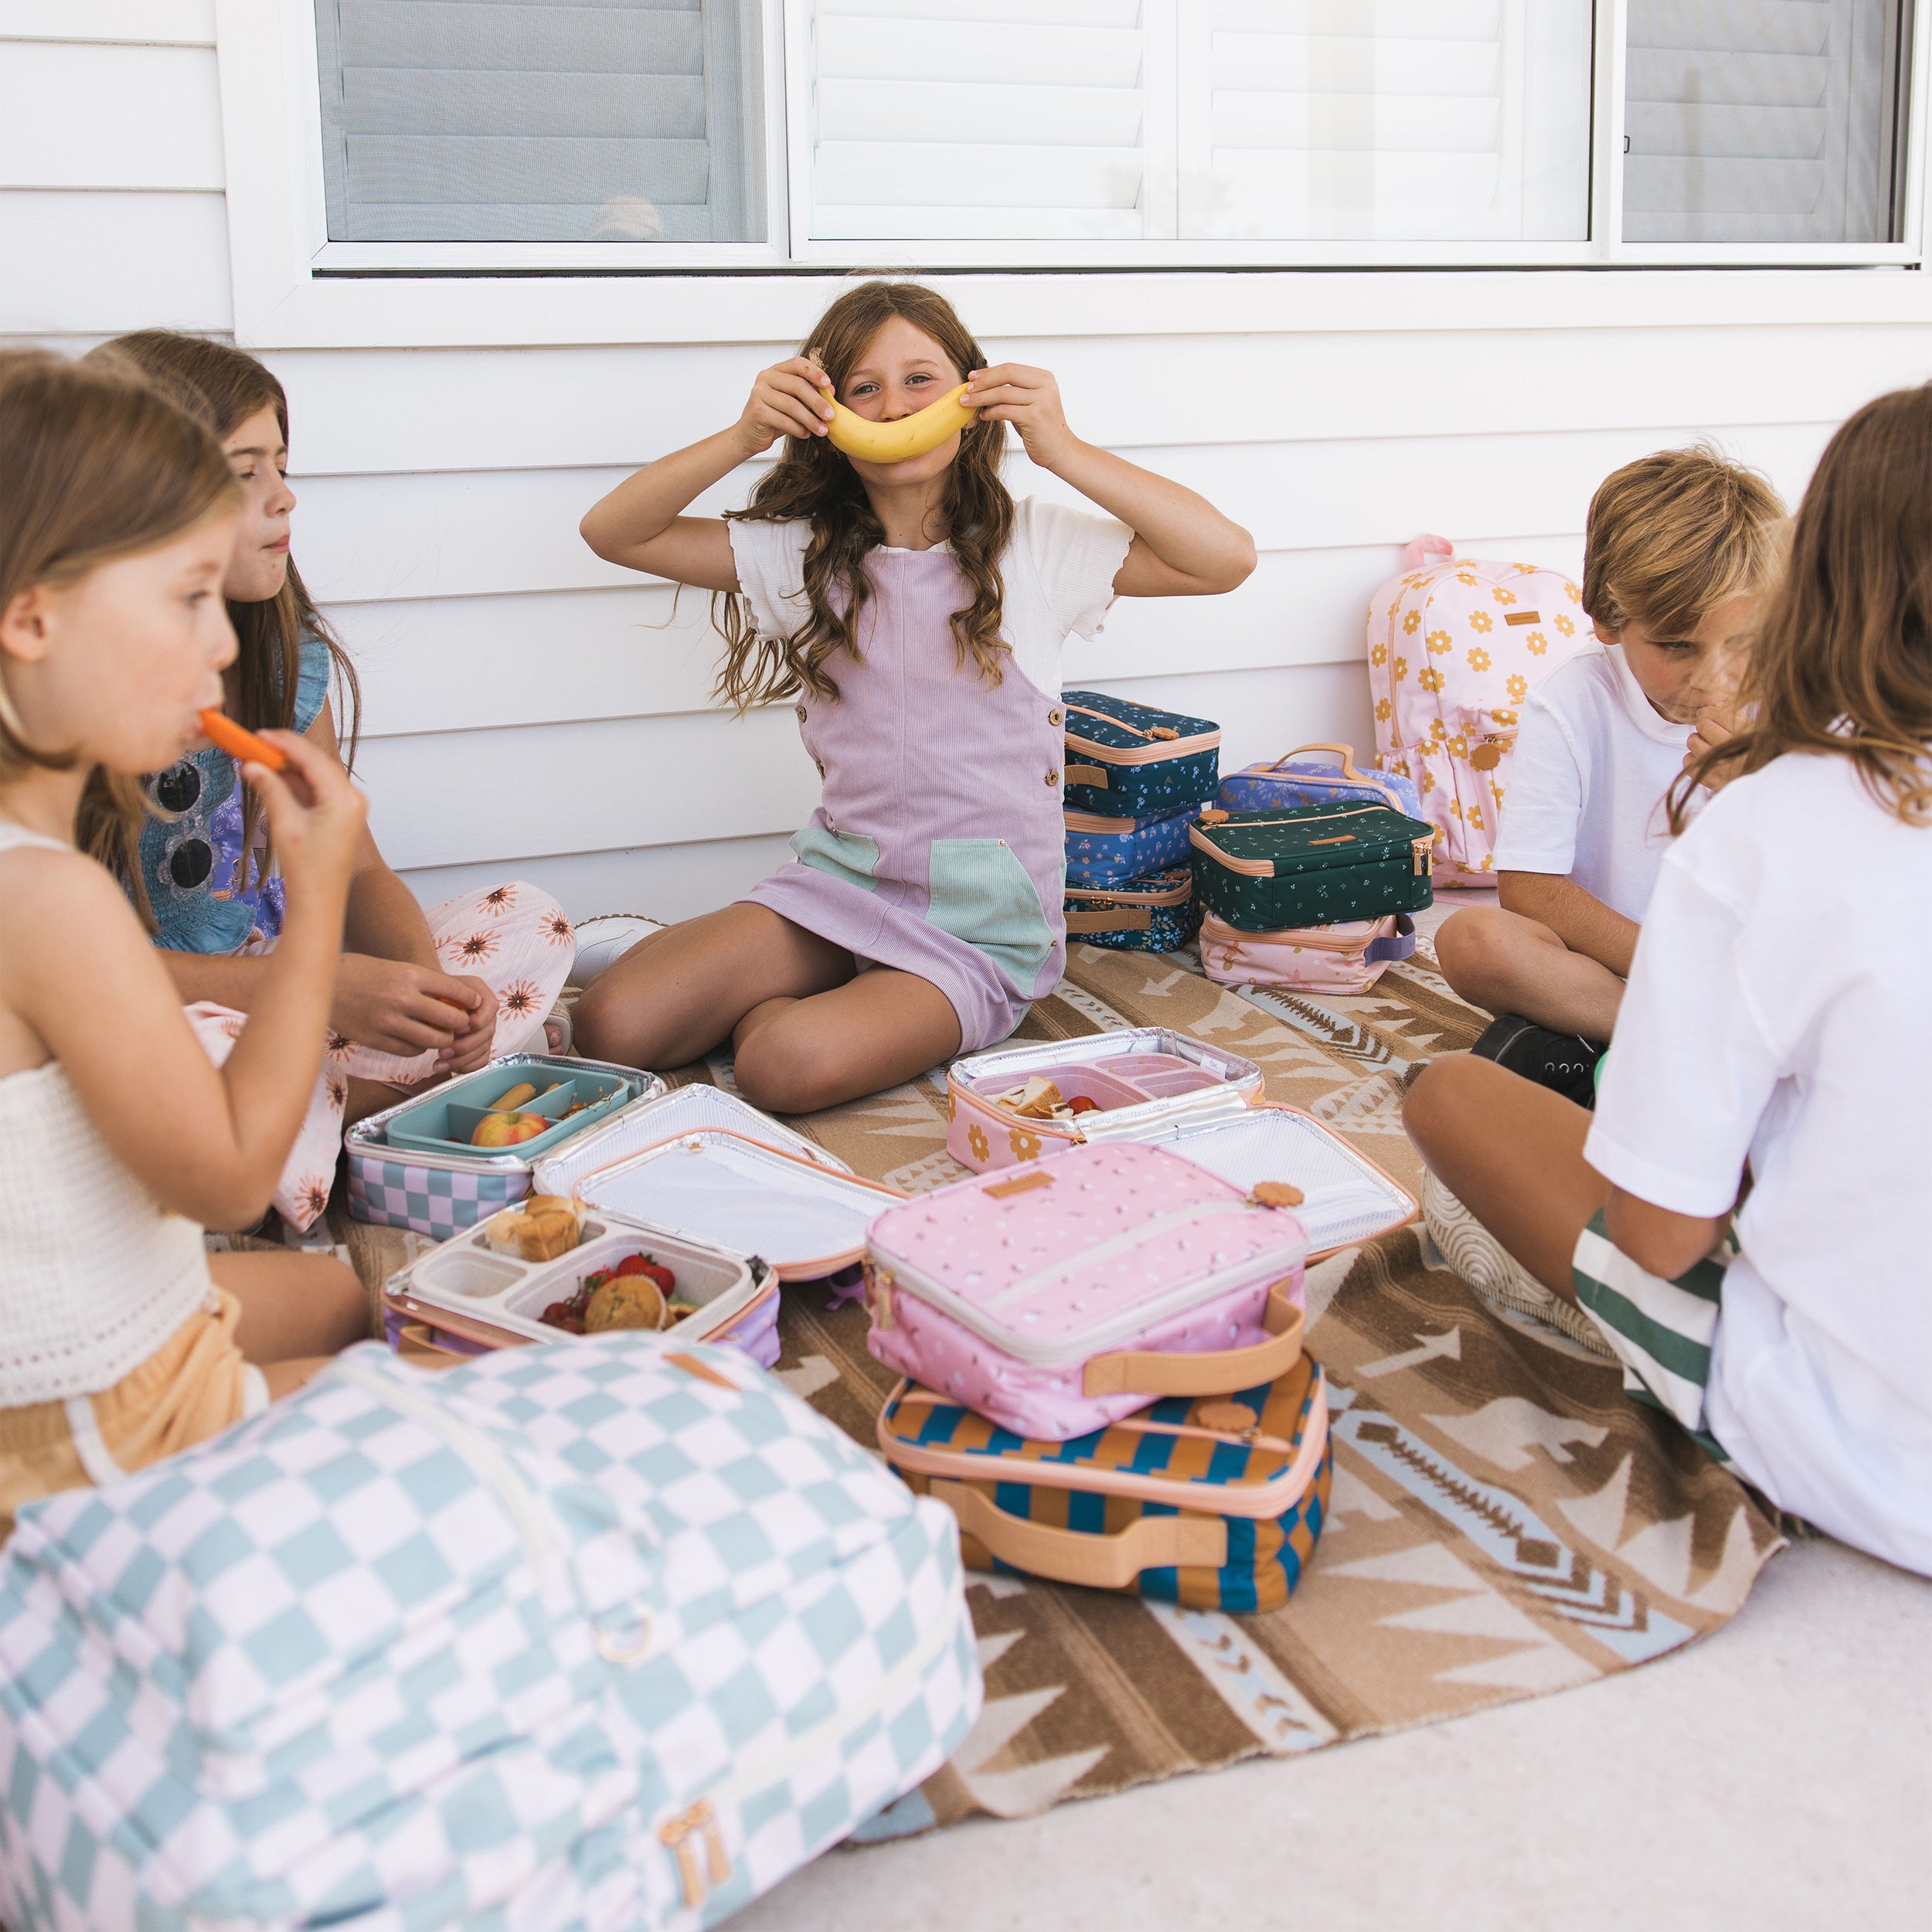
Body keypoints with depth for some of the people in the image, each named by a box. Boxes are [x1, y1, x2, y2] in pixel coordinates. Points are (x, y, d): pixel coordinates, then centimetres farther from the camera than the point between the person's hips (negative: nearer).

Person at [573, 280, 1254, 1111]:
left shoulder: (1033, 546, -4)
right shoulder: (803, 554, 4)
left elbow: (1227, 557, -13)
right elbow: (611, 531, 2)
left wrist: (1063, 450, -20)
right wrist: (745, 435, -13)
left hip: (981, 927, -3)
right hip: (837, 880, 3)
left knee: (792, 1064, -30)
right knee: (612, 1023, -14)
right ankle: (789, 988, 13)